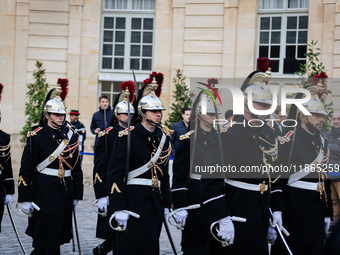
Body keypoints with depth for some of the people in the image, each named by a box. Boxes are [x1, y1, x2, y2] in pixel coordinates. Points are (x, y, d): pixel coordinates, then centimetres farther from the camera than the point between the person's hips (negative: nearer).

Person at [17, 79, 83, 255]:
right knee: (49, 240, -3)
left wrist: (76, 196, 11)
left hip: (66, 191, 5)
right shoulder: (36, 136, -5)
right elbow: (25, 170, -6)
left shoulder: (72, 136, 8)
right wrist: (25, 199, -10)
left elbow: (76, 167, 13)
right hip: (44, 191, -5)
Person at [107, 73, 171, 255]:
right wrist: (119, 209, -18)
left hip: (155, 203, 6)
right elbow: (114, 175, -12)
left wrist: (166, 206, 14)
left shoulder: (163, 138, 12)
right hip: (133, 200, -6)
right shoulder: (127, 137, -8)